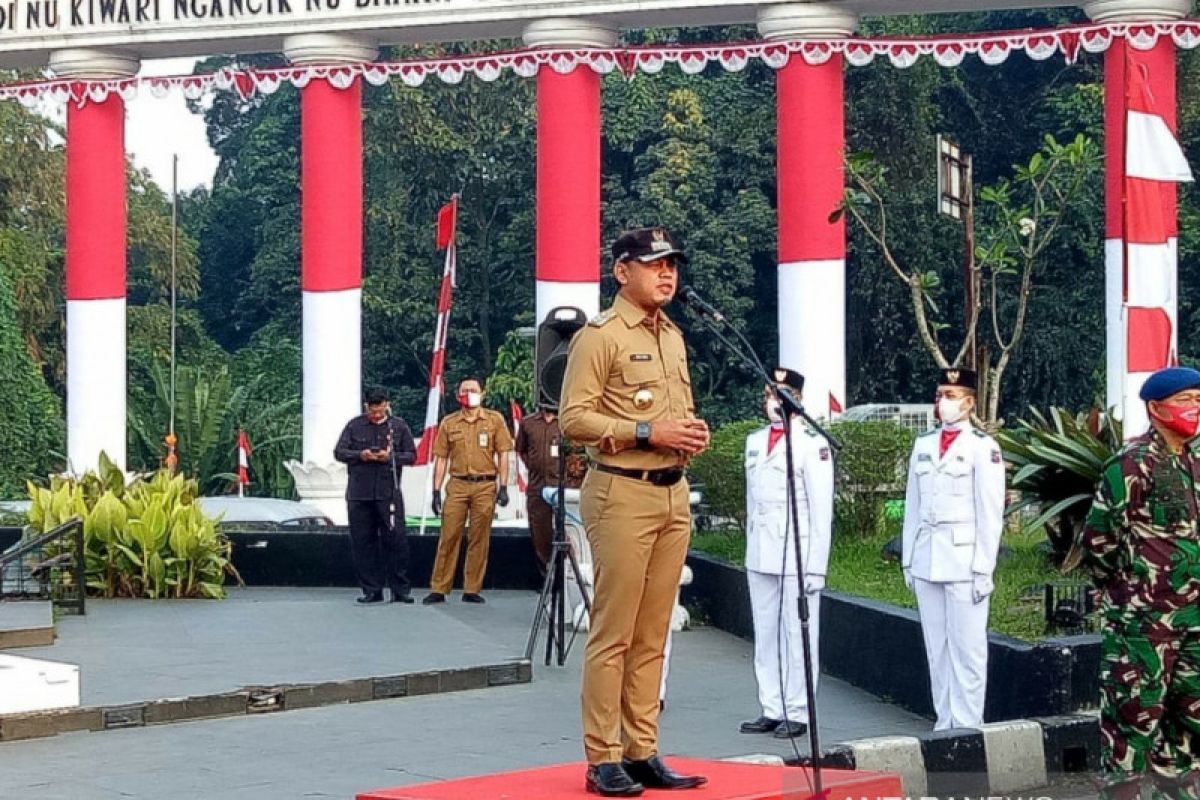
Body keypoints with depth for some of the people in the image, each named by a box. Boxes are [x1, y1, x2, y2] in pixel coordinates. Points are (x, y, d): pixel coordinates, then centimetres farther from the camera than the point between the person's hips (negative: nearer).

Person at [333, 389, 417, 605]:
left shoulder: (399, 426, 7)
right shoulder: (354, 426, 8)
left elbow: (411, 455, 7)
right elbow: (339, 452, 7)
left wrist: (390, 457, -12)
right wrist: (359, 455, -11)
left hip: (389, 493, -1)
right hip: (359, 494, 1)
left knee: (396, 539, -5)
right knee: (362, 542, 3)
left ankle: (400, 589, 2)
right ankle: (371, 590, 11)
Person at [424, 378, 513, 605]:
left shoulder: (494, 420, 6)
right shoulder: (449, 423, 10)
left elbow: (503, 455, 5)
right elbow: (441, 459, 10)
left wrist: (503, 487, -4)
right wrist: (436, 491, 4)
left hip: (485, 486, -1)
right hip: (457, 485, 1)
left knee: (479, 540, 1)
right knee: (448, 538, -2)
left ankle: (472, 590, 6)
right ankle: (438, 590, 0)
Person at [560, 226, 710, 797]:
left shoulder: (673, 337, 18)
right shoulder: (600, 336, -7)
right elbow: (574, 419, -14)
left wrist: (693, 433, 6)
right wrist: (647, 432, -19)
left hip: (674, 494, 8)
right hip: (622, 494, -8)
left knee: (652, 636, 10)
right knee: (613, 633, -6)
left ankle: (642, 752, 15)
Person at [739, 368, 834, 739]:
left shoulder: (811, 444, -5)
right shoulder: (754, 441, 15)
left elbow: (821, 510, -7)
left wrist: (816, 565, -10)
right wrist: (751, 548, 14)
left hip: (797, 553, -6)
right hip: (760, 555, 6)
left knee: (797, 635, -3)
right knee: (765, 635, 8)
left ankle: (797, 714, 2)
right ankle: (771, 710, 14)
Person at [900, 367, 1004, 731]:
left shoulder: (983, 447, -4)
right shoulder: (923, 444, 12)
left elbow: (991, 514, -6)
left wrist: (983, 570, -9)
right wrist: (909, 560, 10)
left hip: (964, 562, -5)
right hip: (926, 561, 5)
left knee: (967, 646, -3)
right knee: (936, 646, 8)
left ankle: (967, 725, 2)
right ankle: (944, 722, 13)